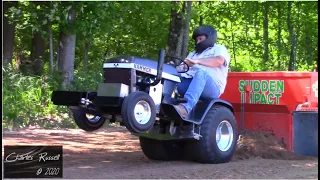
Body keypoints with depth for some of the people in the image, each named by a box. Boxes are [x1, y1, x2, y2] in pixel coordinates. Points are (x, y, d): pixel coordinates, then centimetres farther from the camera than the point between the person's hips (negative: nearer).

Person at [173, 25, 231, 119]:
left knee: (201, 72, -39)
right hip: (188, 84, 6)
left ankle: (186, 107, -60)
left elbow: (219, 61, -8)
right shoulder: (193, 54, 36)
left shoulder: (219, 49, 17)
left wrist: (197, 61, -18)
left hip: (212, 87, -6)